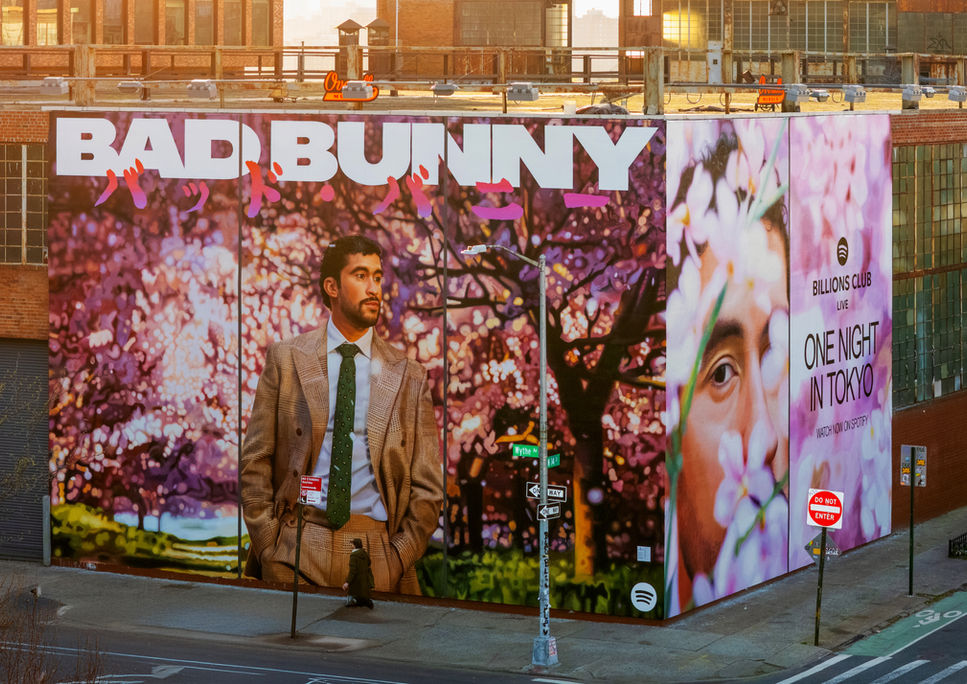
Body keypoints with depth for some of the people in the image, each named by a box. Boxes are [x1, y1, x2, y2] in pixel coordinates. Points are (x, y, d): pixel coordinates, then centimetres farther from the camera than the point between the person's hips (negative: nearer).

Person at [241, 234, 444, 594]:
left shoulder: (409, 376, 9)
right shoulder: (286, 358, 7)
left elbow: (427, 487, 9)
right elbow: (255, 461, 6)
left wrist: (398, 558, -2)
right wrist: (269, 544, -3)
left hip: (376, 554, 1)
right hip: (295, 552, -1)